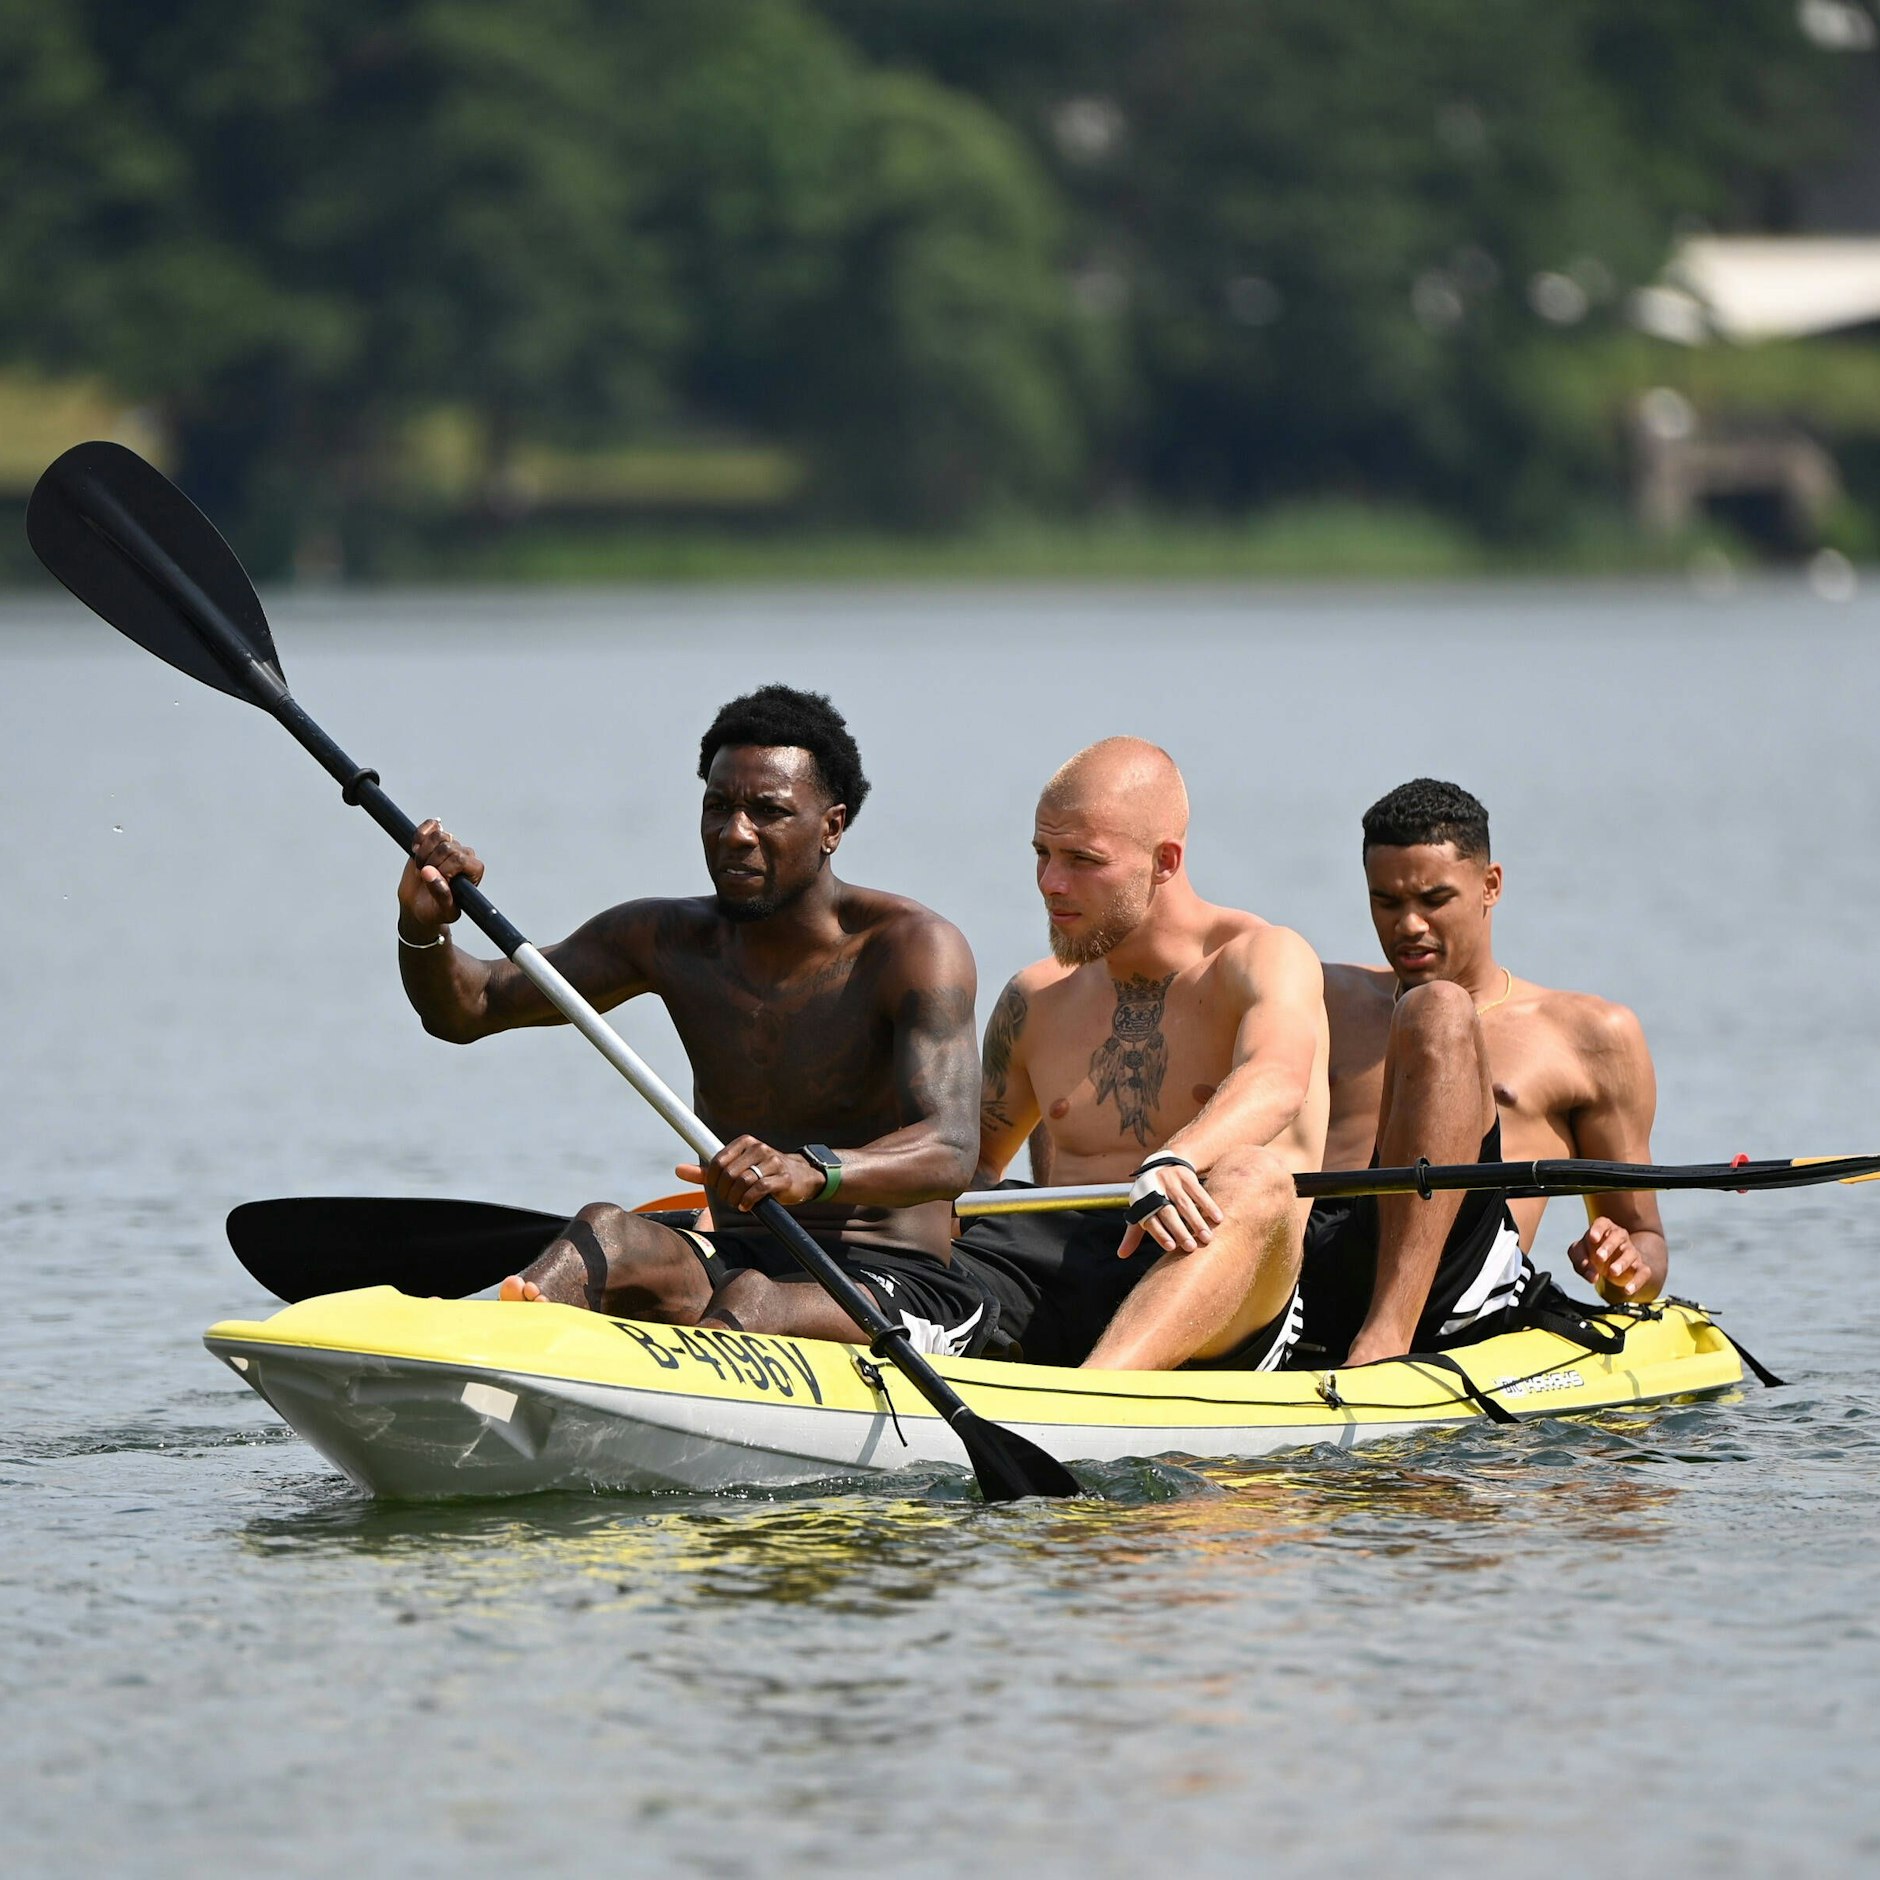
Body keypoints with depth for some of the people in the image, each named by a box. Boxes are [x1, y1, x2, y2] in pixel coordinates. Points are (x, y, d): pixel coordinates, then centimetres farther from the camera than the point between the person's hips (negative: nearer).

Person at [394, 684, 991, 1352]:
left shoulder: (911, 947, -8)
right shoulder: (672, 941, 9)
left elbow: (949, 1153, -23)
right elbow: (467, 1009, 7)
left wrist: (808, 1171, -45)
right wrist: (424, 928, -17)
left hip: (896, 1285, -4)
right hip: (736, 1261, 4)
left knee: (751, 1301, -36)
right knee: (606, 1234, -29)